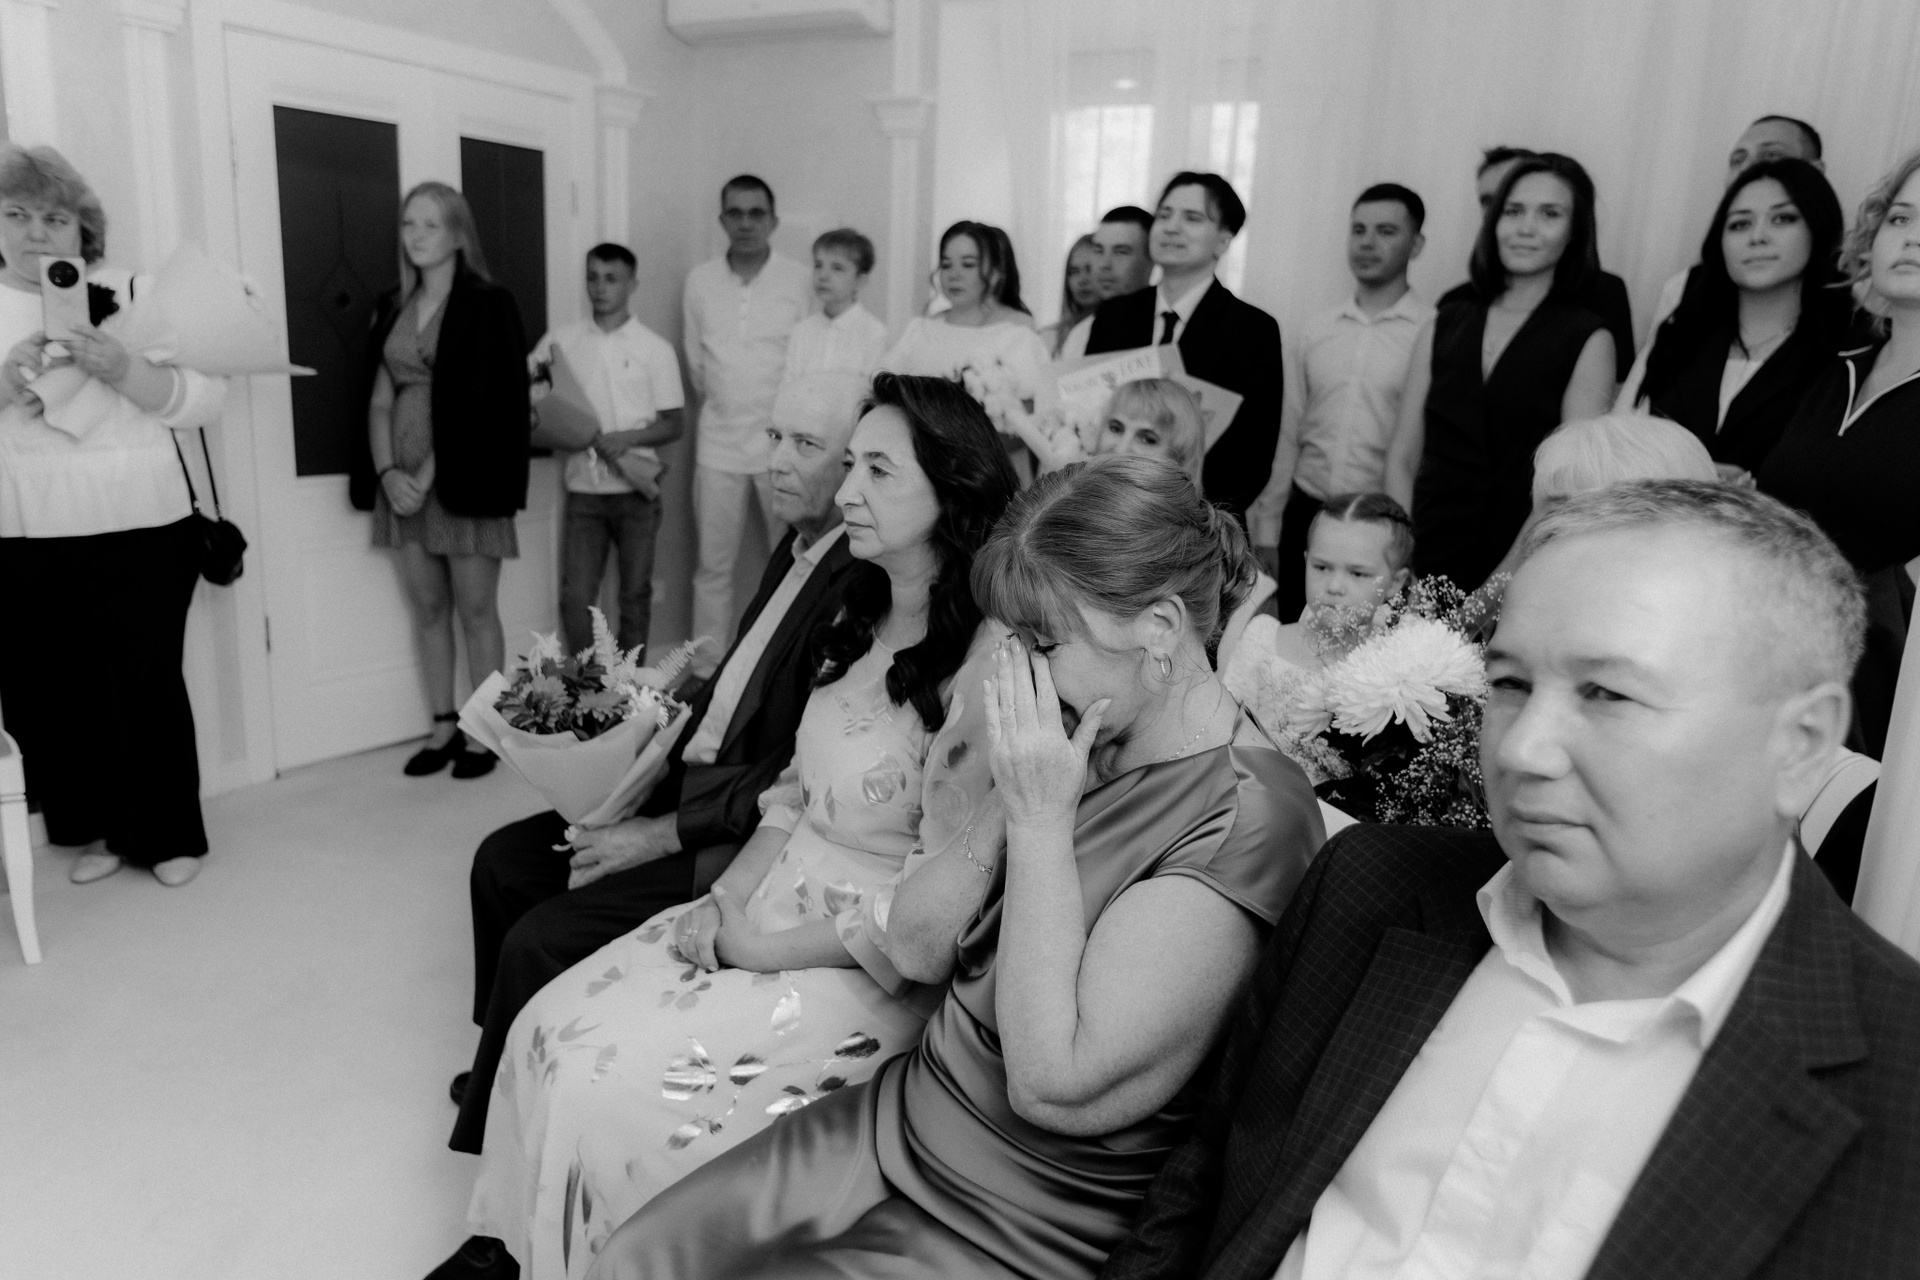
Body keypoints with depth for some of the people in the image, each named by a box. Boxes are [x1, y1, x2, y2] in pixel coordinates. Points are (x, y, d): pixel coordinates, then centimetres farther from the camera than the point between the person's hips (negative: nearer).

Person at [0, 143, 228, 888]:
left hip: (139, 531, -2)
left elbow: (204, 401, -3)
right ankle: (93, 826, 25)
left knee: (147, 682, 3)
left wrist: (119, 368, -18)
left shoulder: (132, 295, 3)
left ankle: (168, 834, 18)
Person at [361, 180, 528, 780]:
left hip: (462, 477, -5)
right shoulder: (393, 307, 13)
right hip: (403, 479, 5)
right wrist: (388, 472, -6)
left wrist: (430, 475, -15)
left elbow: (476, 401, -11)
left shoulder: (487, 304, -4)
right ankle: (443, 727, 19)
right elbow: (380, 398, 8)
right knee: (428, 608, 10)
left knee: (476, 609, 1)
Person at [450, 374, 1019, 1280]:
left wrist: (757, 949, -13)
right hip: (768, 907, 8)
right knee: (549, 1028, -3)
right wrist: (723, 901, -3)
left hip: (872, 970, -7)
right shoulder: (861, 620, 6)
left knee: (606, 1084, -14)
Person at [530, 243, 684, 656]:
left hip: (636, 490, -1)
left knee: (635, 595, 6)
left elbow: (672, 425, 1)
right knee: (575, 597, -2)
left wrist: (628, 438, -16)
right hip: (583, 489, 1)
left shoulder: (655, 348, 1)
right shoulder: (563, 339, 7)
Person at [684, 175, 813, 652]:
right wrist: (727, 405, 11)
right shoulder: (699, 280, 5)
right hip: (718, 442, 2)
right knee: (713, 567, 6)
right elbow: (694, 362, 12)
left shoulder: (799, 280, -2)